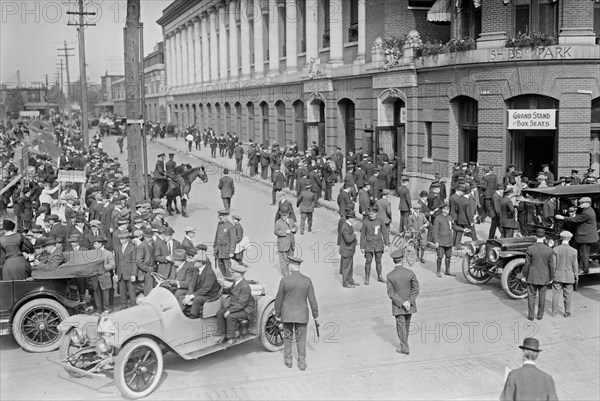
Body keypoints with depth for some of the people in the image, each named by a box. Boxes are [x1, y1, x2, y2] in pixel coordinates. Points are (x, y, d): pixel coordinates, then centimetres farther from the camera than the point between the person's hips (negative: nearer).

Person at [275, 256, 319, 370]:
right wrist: (315, 316, 5)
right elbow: (312, 300, -6)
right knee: (301, 339, 12)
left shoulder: (284, 280, -13)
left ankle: (288, 360, 25)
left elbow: (279, 299, -6)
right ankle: (302, 363, 15)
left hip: (287, 314, 0)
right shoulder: (307, 280, -10)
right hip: (302, 314, 1)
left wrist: (277, 314, 8)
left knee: (287, 337, 18)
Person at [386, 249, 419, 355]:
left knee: (401, 325, 9)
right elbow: (416, 289, -12)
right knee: (406, 324, 20)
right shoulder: (410, 273, -13)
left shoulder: (390, 275, -16)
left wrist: (402, 303, -14)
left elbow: (391, 293, -15)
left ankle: (405, 348, 9)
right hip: (410, 304, 2)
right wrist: (408, 301, -12)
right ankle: (404, 344, 36)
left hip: (397, 306, -2)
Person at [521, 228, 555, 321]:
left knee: (531, 296, 8)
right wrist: (551, 277, 8)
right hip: (544, 277, 1)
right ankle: (540, 315, 18)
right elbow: (551, 265, -3)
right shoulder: (549, 250, -8)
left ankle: (531, 315, 11)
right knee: (542, 296, 12)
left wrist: (524, 276, 1)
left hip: (532, 277, -1)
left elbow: (527, 264, -10)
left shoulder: (530, 249, -13)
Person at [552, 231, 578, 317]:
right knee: (567, 295, 9)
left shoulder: (555, 249, -10)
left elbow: (553, 264, -8)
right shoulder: (573, 251, -8)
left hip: (558, 275, 0)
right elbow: (575, 266, -3)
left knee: (556, 294, 9)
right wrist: (576, 277, 8)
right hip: (569, 276, 0)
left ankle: (554, 312, 14)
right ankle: (567, 312, 16)